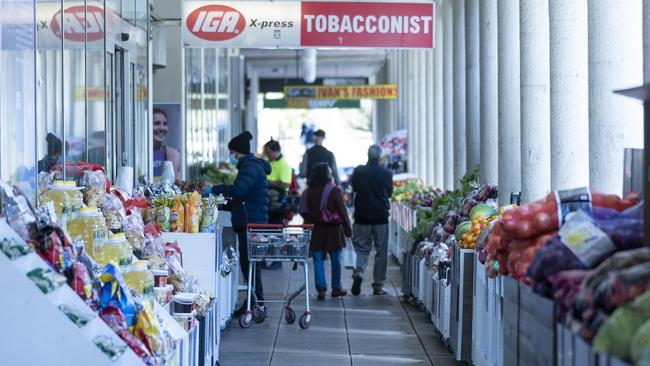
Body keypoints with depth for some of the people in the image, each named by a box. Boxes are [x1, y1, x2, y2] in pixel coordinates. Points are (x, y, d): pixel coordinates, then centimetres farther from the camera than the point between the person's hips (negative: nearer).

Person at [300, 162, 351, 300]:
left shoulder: (308, 191, 0)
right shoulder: (334, 190, -11)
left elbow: (303, 211, 3)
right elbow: (342, 211, -8)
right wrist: (348, 228, 0)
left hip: (315, 230, 2)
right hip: (332, 230, -2)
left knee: (318, 260, 4)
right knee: (336, 260, 11)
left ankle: (321, 288, -9)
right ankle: (336, 287, 19)